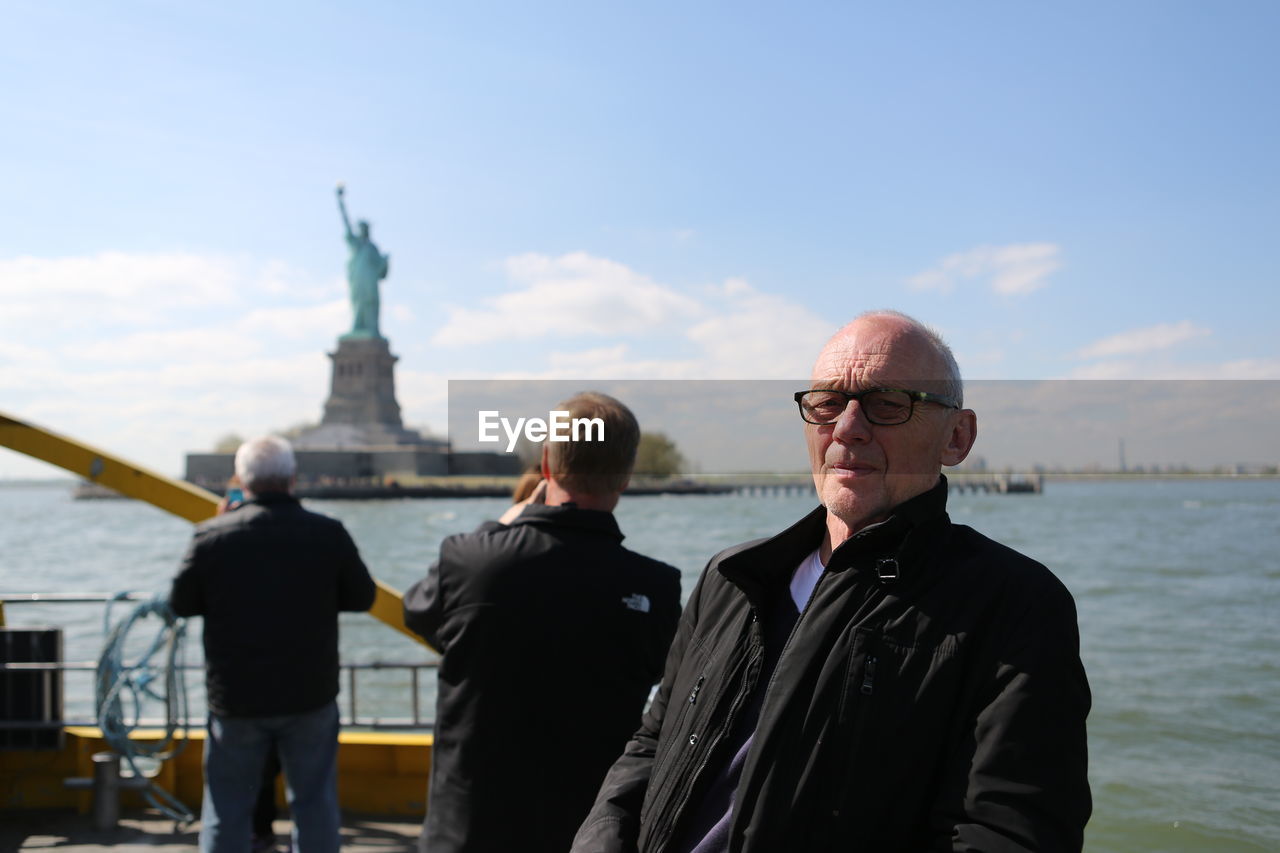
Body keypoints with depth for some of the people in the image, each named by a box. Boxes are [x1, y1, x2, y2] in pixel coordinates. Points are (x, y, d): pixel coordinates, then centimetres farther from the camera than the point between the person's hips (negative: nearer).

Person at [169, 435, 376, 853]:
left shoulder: (212, 536, -11)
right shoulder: (328, 534, -10)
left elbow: (181, 604, -1)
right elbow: (362, 596, 0)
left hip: (235, 697, 0)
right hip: (310, 694, 0)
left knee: (226, 809, 14)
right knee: (315, 803, 14)